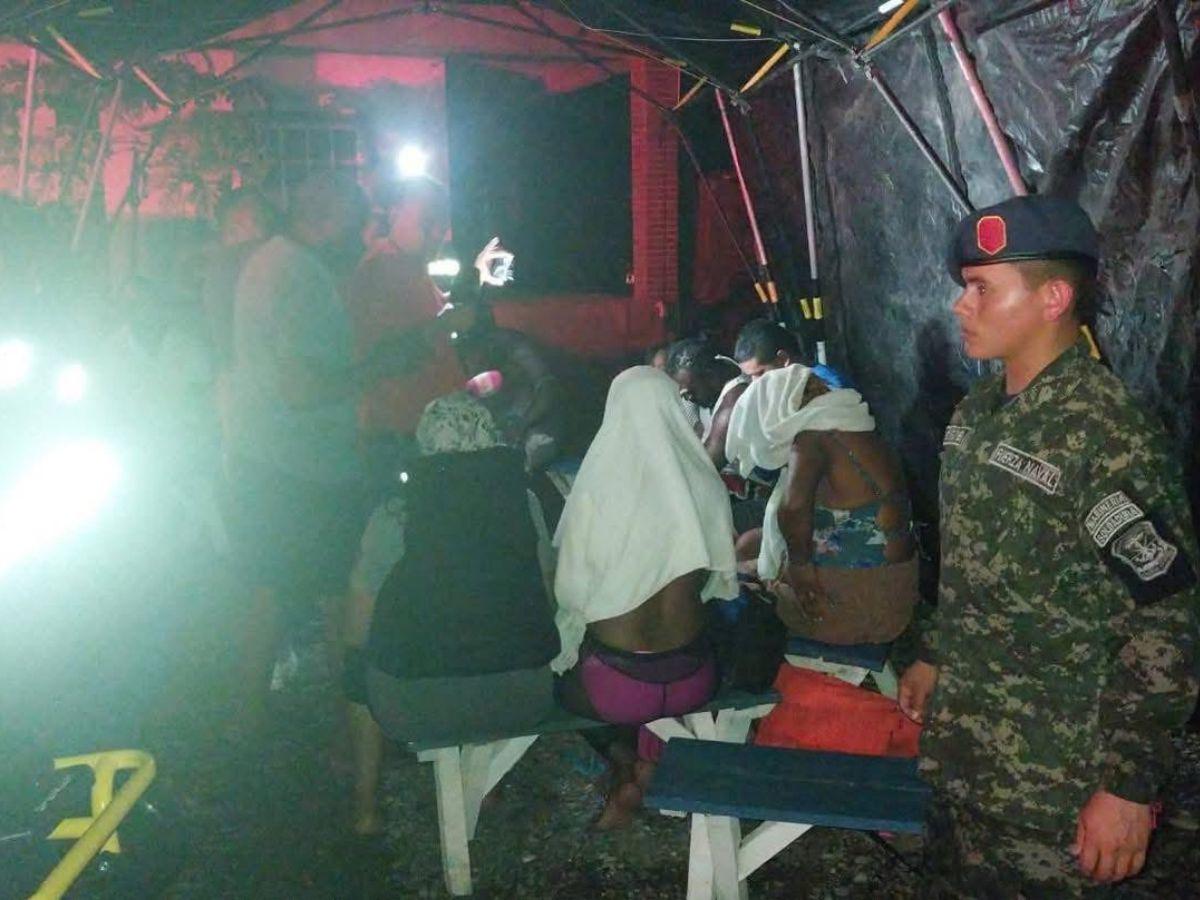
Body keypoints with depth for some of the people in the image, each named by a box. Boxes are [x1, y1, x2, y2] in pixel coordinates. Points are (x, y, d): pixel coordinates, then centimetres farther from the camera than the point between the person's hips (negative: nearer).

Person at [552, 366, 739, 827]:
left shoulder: (596, 491, -17)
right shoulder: (706, 488, -9)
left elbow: (569, 592, -8)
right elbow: (717, 578, 6)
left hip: (617, 688, -3)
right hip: (693, 682, 3)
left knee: (551, 669, 29)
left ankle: (625, 762, 9)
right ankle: (649, 756, 12)